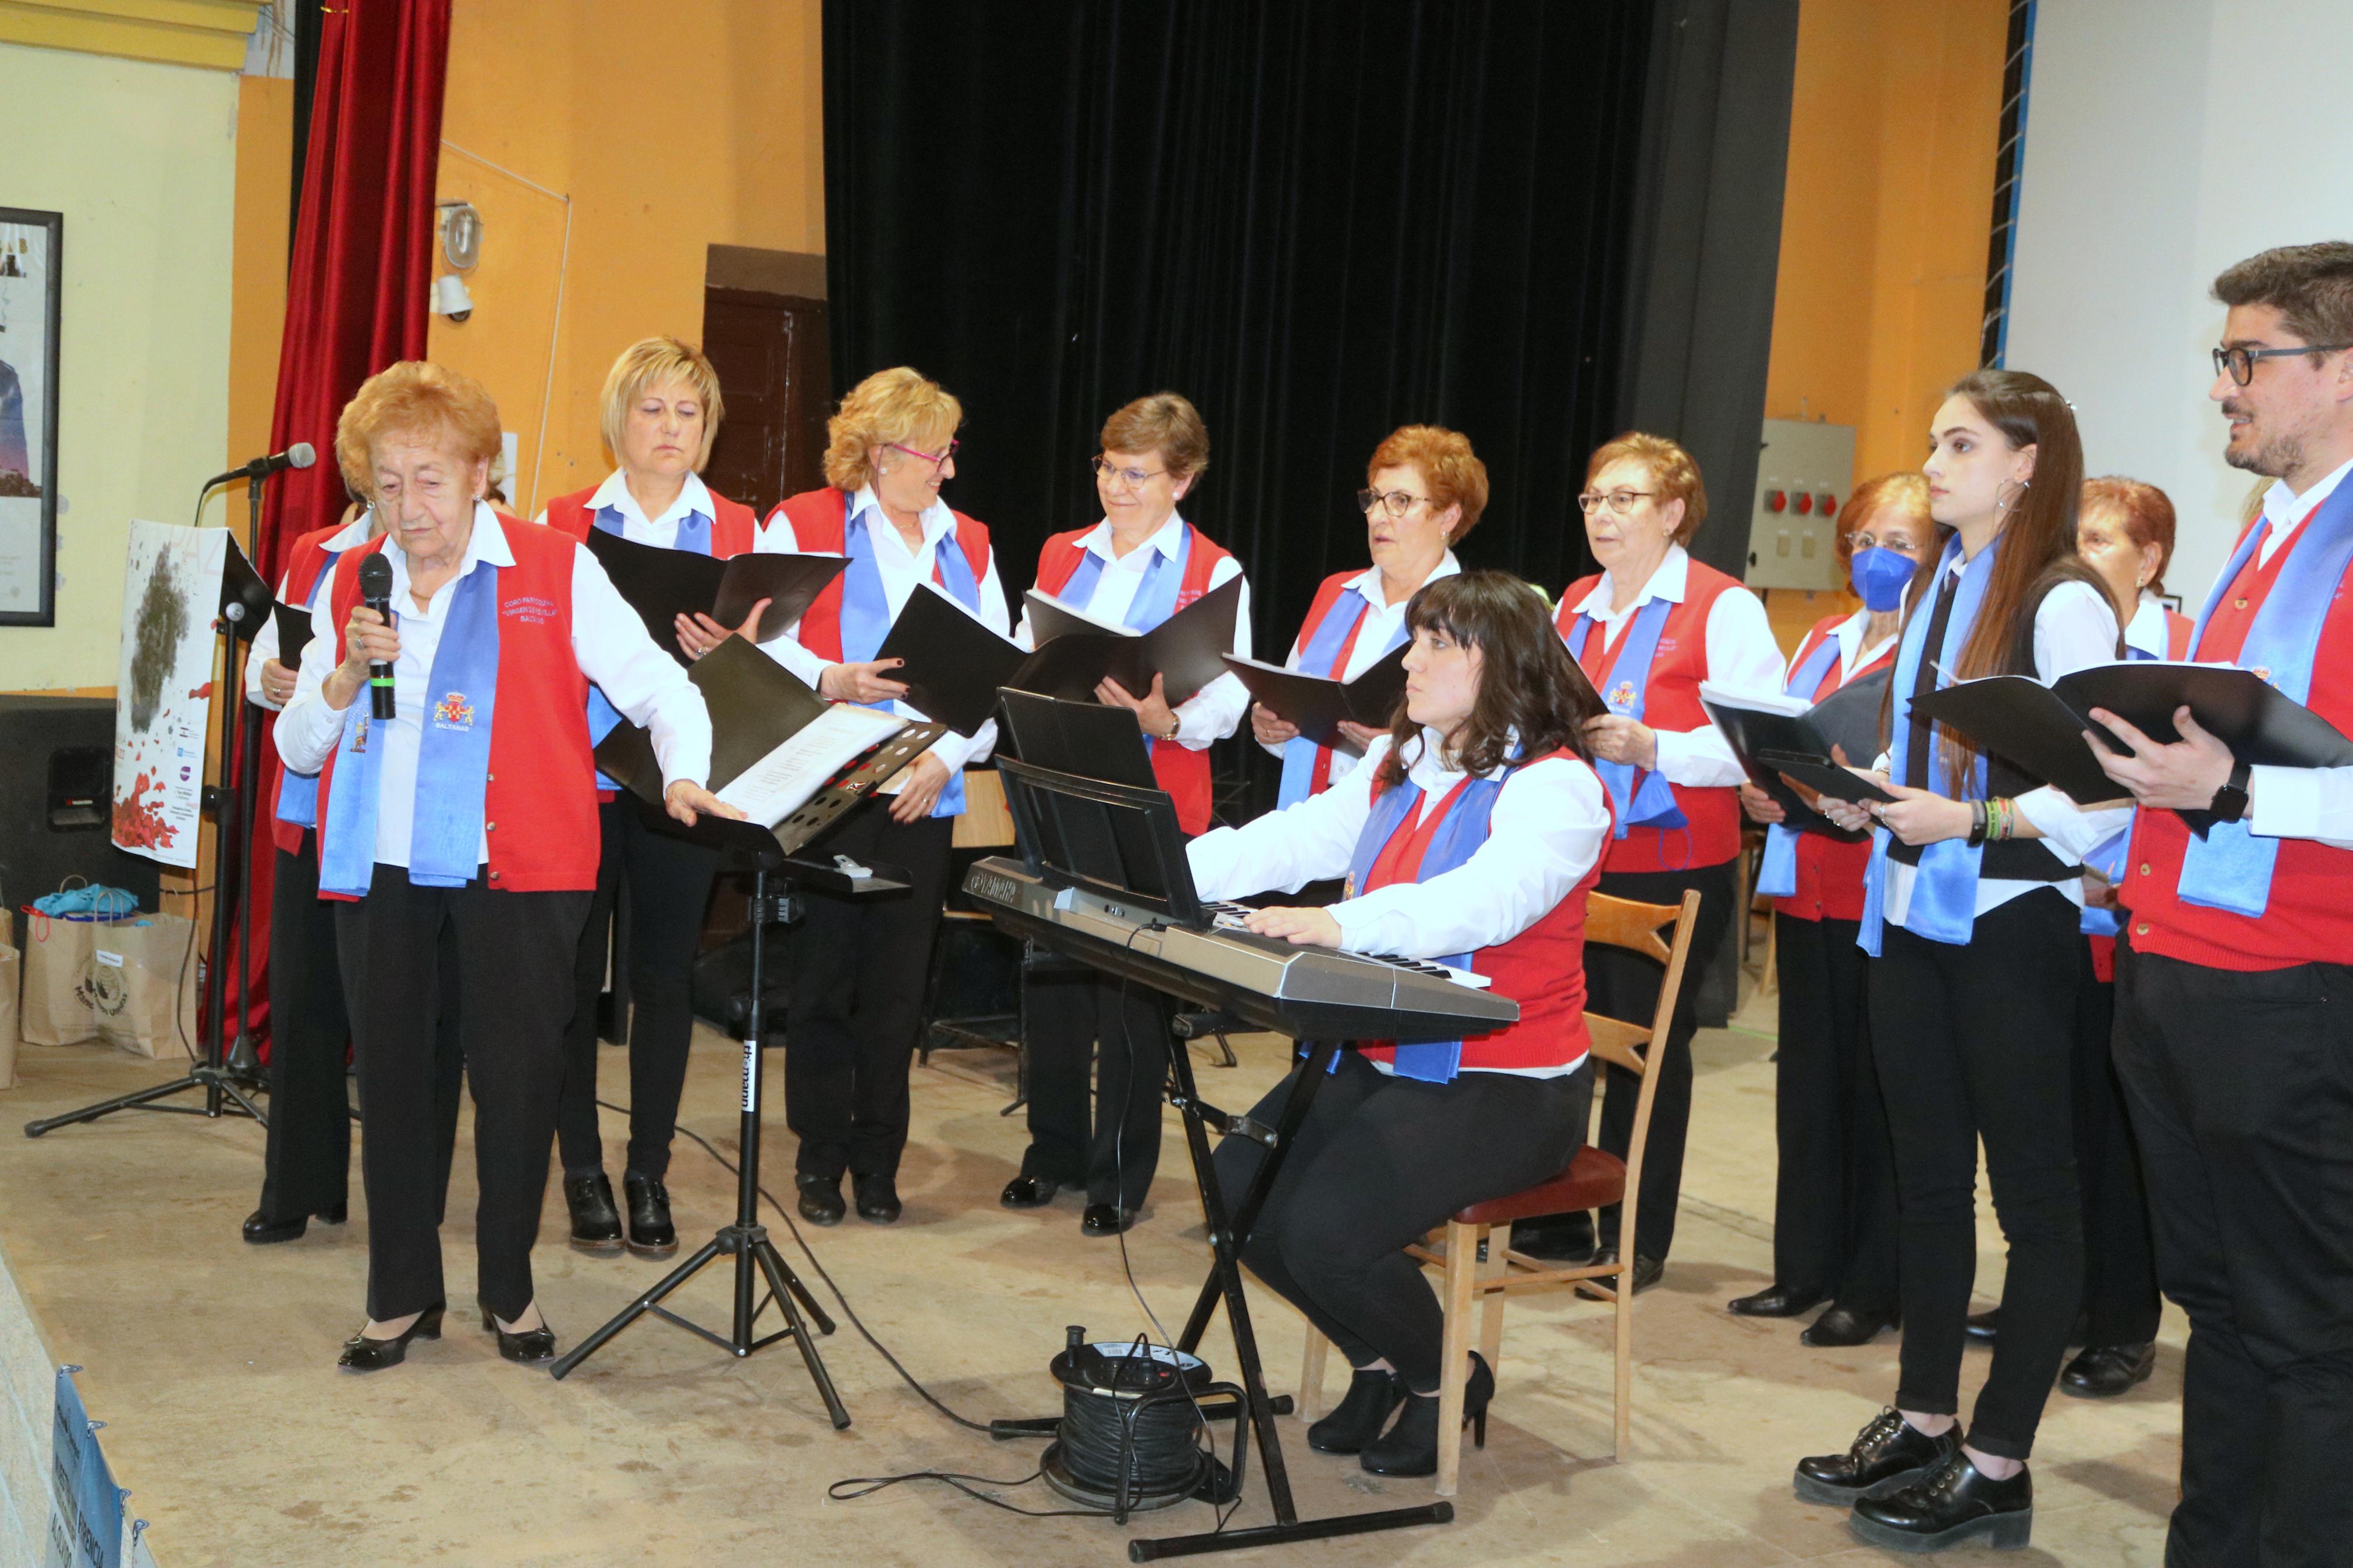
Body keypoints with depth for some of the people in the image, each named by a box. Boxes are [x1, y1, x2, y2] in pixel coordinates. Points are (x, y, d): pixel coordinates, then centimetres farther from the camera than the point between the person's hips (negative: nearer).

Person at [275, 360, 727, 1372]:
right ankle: (402, 1296, 25)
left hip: (514, 868, -3)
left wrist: (683, 776, -18)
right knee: (392, 1079, 10)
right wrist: (349, 671, -8)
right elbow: (296, 746, 10)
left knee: (519, 1078, 2)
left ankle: (509, 1290, 22)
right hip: (380, 869, 4)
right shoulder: (349, 584, 10)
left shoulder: (555, 570, -1)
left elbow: (659, 686, -1)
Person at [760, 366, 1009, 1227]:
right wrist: (832, 681, -24)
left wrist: (949, 754, -5)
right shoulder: (802, 525, 2)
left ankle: (878, 1160, 16)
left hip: (925, 797, 4)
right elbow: (763, 642, -7)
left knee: (899, 983, 5)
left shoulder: (969, 543, 15)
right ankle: (820, 1157, 13)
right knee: (825, 972, 1)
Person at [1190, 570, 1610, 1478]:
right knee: (1239, 1195, -7)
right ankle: (1379, 1361, 19)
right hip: (1377, 1061, 8)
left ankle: (1446, 1378, 10)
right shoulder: (1397, 767, 13)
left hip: (1505, 1087, -8)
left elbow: (1487, 900, -33)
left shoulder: (1555, 787, -14)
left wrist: (1342, 925, -47)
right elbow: (1291, 840, 5)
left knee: (1327, 1233, -23)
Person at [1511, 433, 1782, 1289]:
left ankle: (1637, 1242, 14)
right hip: (1570, 857, 6)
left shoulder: (1725, 608, -5)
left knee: (1649, 1048, 2)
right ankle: (1551, 1221, 20)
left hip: (1671, 868, -6)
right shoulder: (1573, 605, 17)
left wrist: (1649, 748, -25)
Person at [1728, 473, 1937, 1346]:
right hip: (1808, 891, 7)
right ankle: (1805, 1267, 21)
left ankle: (1872, 1288, 10)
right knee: (1809, 1077, 11)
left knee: (1878, 1085, 0)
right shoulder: (1821, 644, 18)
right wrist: (1762, 792, 2)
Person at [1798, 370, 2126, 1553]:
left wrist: (1972, 821, -22)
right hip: (1911, 912, 8)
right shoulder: (1932, 591, 13)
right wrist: (1865, 800, 2)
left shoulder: (2062, 602, -11)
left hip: (2010, 919, -8)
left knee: (2032, 1189, 3)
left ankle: (1997, 1465, 9)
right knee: (1927, 1174, 15)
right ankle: (1926, 1420, 27)